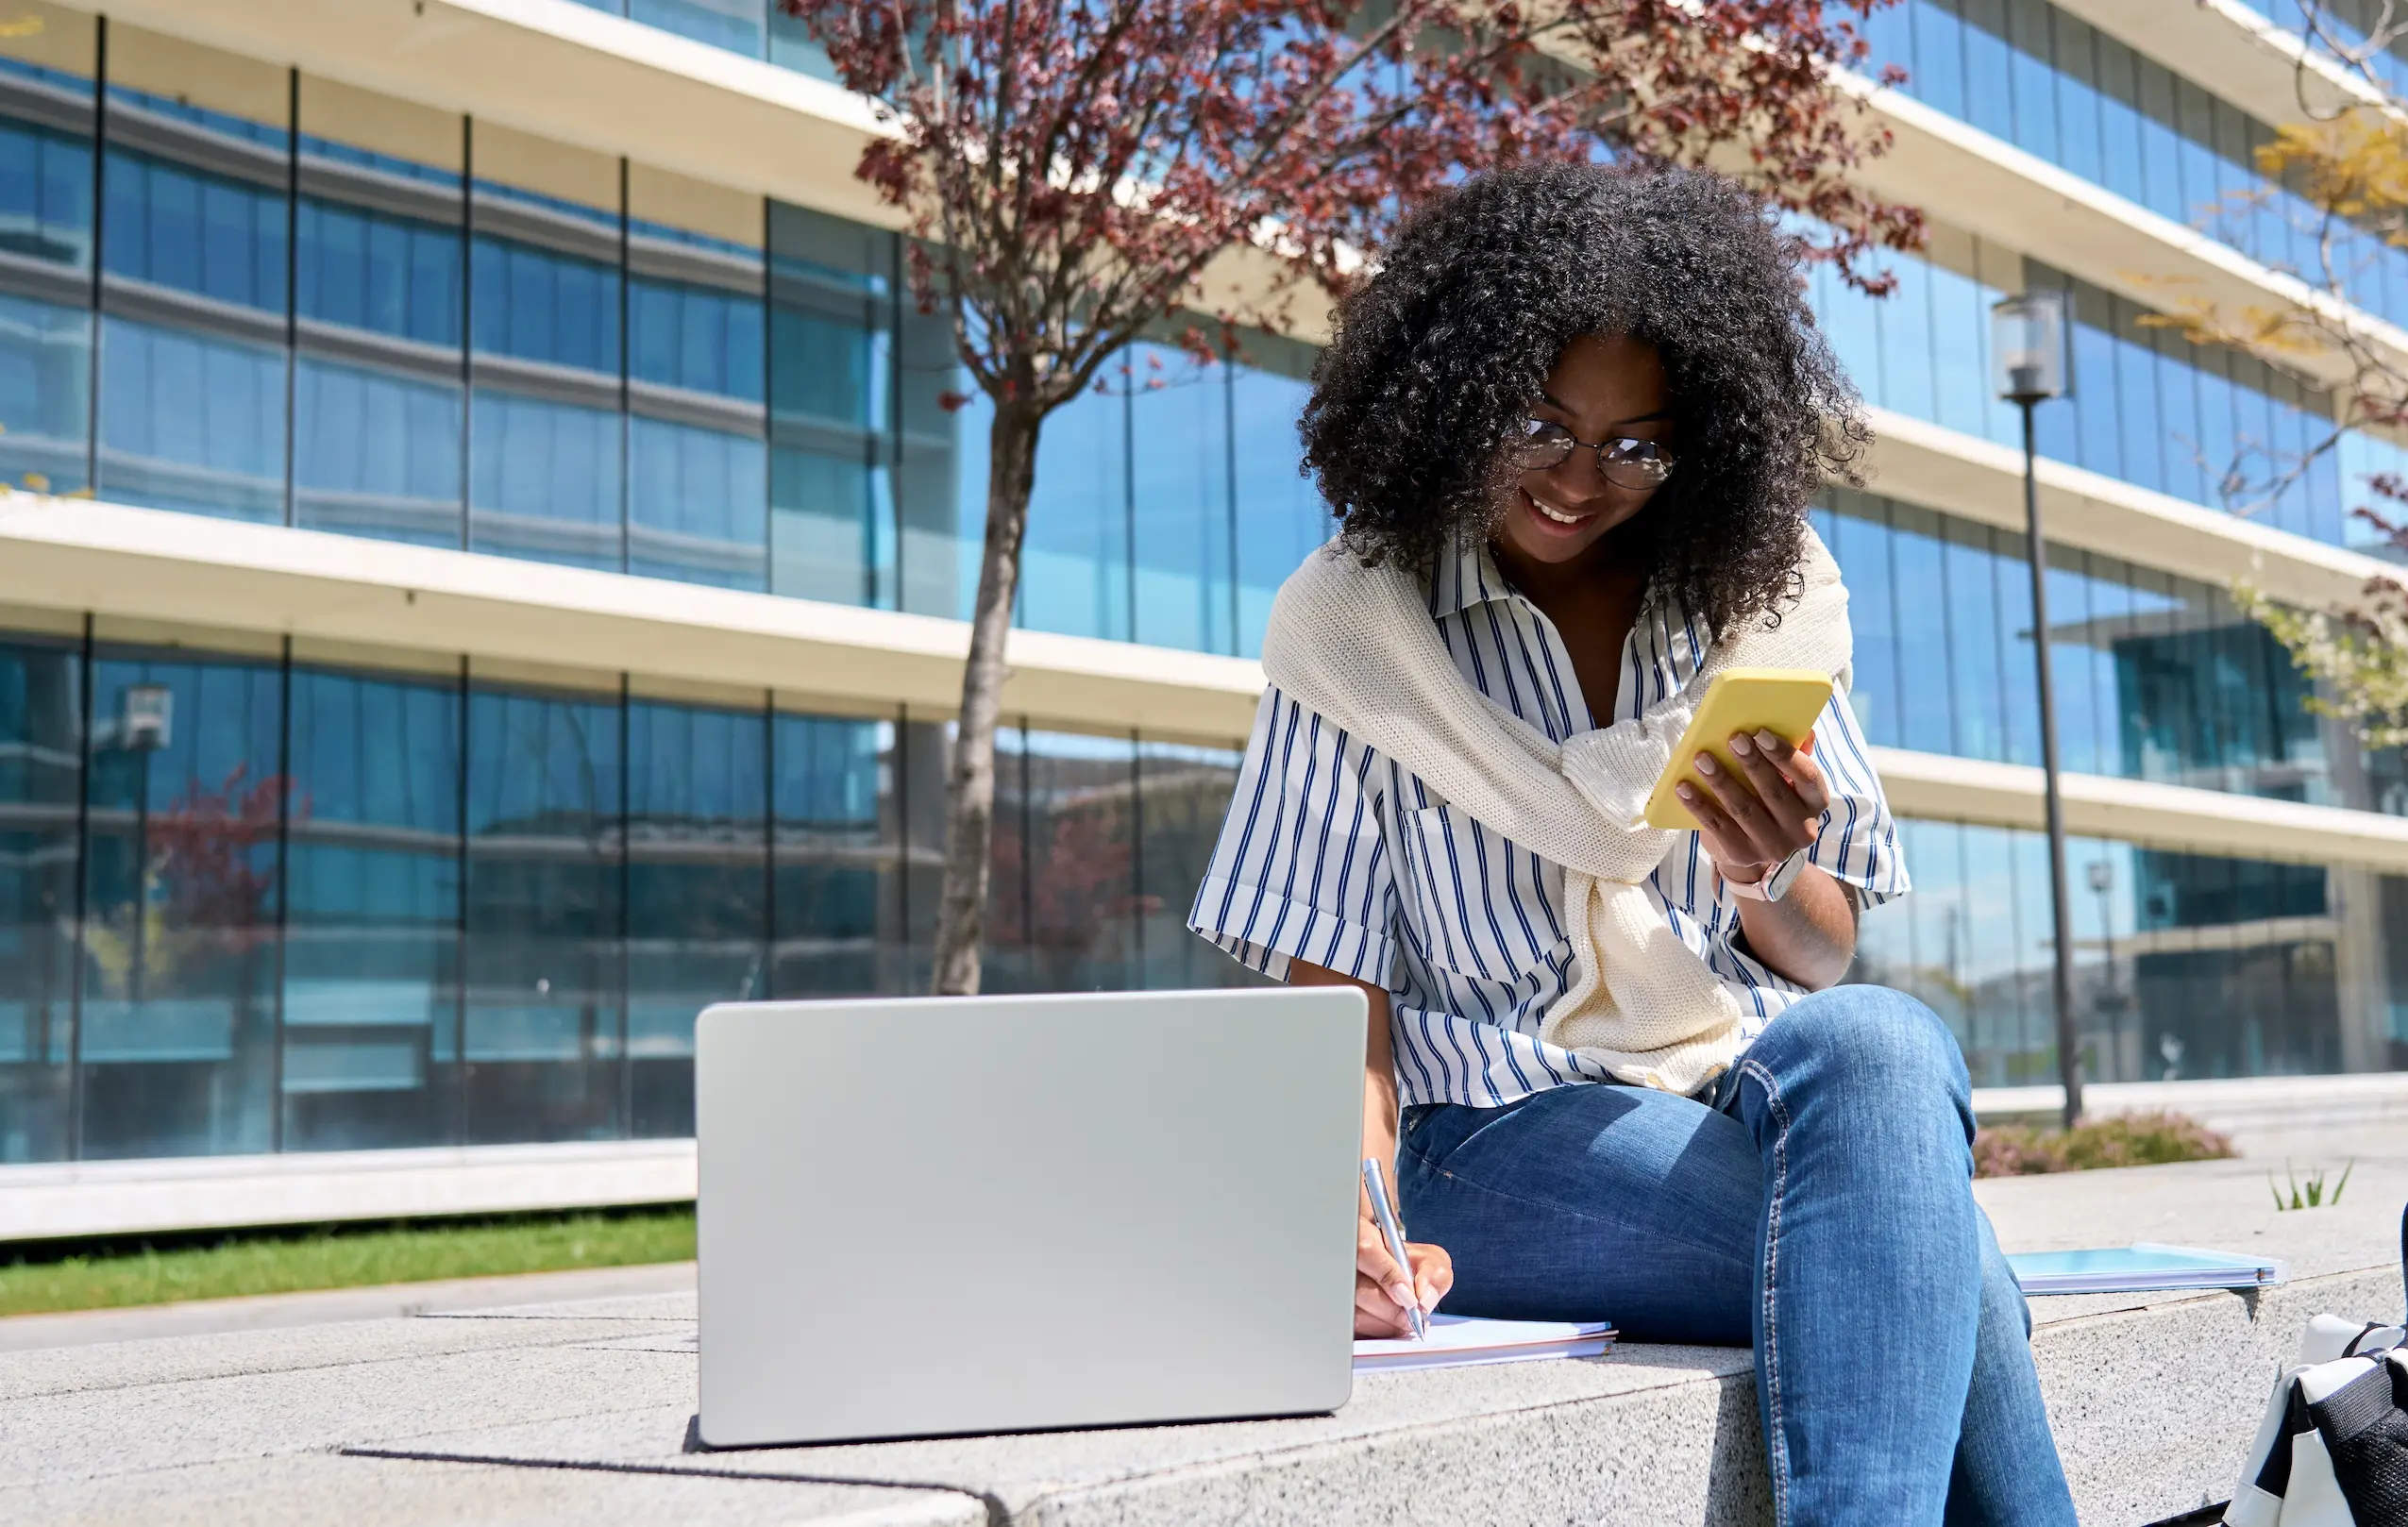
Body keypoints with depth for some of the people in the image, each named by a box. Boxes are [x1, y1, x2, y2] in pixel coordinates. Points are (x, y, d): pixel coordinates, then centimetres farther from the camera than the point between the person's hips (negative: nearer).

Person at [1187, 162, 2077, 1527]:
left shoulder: (1762, 593, 11)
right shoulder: (1356, 624, 3)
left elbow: (1828, 965, 13)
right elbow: (1333, 988, 0)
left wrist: (1769, 880, -12)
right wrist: (1356, 1222, -19)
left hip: (1755, 1090, 4)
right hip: (1508, 1132, -3)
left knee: (1875, 1042, -35)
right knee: (1935, 1270, -32)